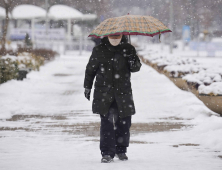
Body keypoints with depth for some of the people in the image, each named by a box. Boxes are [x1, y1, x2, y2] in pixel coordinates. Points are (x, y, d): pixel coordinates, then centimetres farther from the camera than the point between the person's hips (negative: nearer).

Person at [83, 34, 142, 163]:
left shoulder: (128, 49, 3)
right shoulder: (99, 50, 1)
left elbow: (136, 67, 4)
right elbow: (90, 69, 12)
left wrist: (134, 63, -20)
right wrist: (87, 86, 13)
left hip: (123, 92, 1)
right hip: (104, 93, -1)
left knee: (124, 122, 3)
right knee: (107, 122, -9)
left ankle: (121, 150, 22)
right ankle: (107, 153, -5)